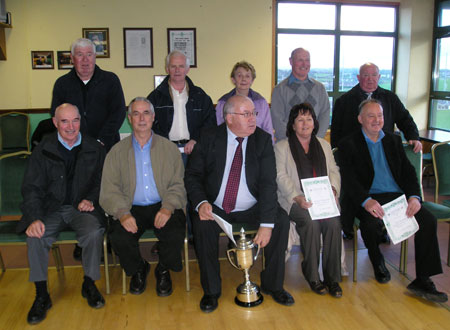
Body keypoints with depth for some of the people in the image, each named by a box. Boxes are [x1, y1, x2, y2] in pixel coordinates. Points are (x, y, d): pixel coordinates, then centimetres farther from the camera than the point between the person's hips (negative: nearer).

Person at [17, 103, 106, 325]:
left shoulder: (94, 149, 5)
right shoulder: (43, 150, 2)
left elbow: (102, 182, 12)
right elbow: (31, 188, -2)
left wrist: (91, 200, -9)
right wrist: (34, 218, -17)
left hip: (82, 208, 0)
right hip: (52, 209, 1)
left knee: (94, 232, -30)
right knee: (35, 236, -27)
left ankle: (89, 285, -6)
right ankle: (41, 295, -9)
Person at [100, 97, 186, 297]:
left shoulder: (169, 148, 10)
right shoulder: (117, 151, 9)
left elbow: (178, 185, 3)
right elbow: (109, 191, 1)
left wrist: (167, 207, -17)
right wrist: (123, 213, -18)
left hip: (162, 207, 0)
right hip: (131, 208, 1)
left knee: (175, 234, -29)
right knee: (119, 237, -27)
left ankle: (163, 270, 7)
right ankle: (138, 270, 8)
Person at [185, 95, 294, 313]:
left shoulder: (263, 139, -5)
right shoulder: (209, 138, -5)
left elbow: (268, 183, -12)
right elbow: (192, 175, -2)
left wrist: (266, 224, -23)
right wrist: (201, 203, -23)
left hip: (251, 209, 1)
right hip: (215, 208, -1)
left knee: (281, 221, -22)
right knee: (202, 225, -30)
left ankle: (272, 285, 0)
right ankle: (211, 291, -9)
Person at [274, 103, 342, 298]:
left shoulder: (324, 145, 22)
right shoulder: (282, 147, 8)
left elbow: (334, 171, 15)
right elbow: (281, 176, -3)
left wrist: (333, 189, -7)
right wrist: (297, 197, -18)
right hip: (295, 200, -3)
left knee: (333, 222, -27)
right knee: (311, 222, -32)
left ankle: (332, 277, -14)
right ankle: (312, 276, -15)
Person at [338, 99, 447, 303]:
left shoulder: (393, 141, 18)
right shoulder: (349, 145, 4)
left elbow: (408, 171, 11)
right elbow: (348, 179, -8)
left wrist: (414, 196, -9)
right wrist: (366, 200, -26)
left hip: (398, 196, 4)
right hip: (370, 199, -4)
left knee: (428, 220, -20)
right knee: (371, 224, -33)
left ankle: (423, 280, -10)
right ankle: (377, 261, 2)